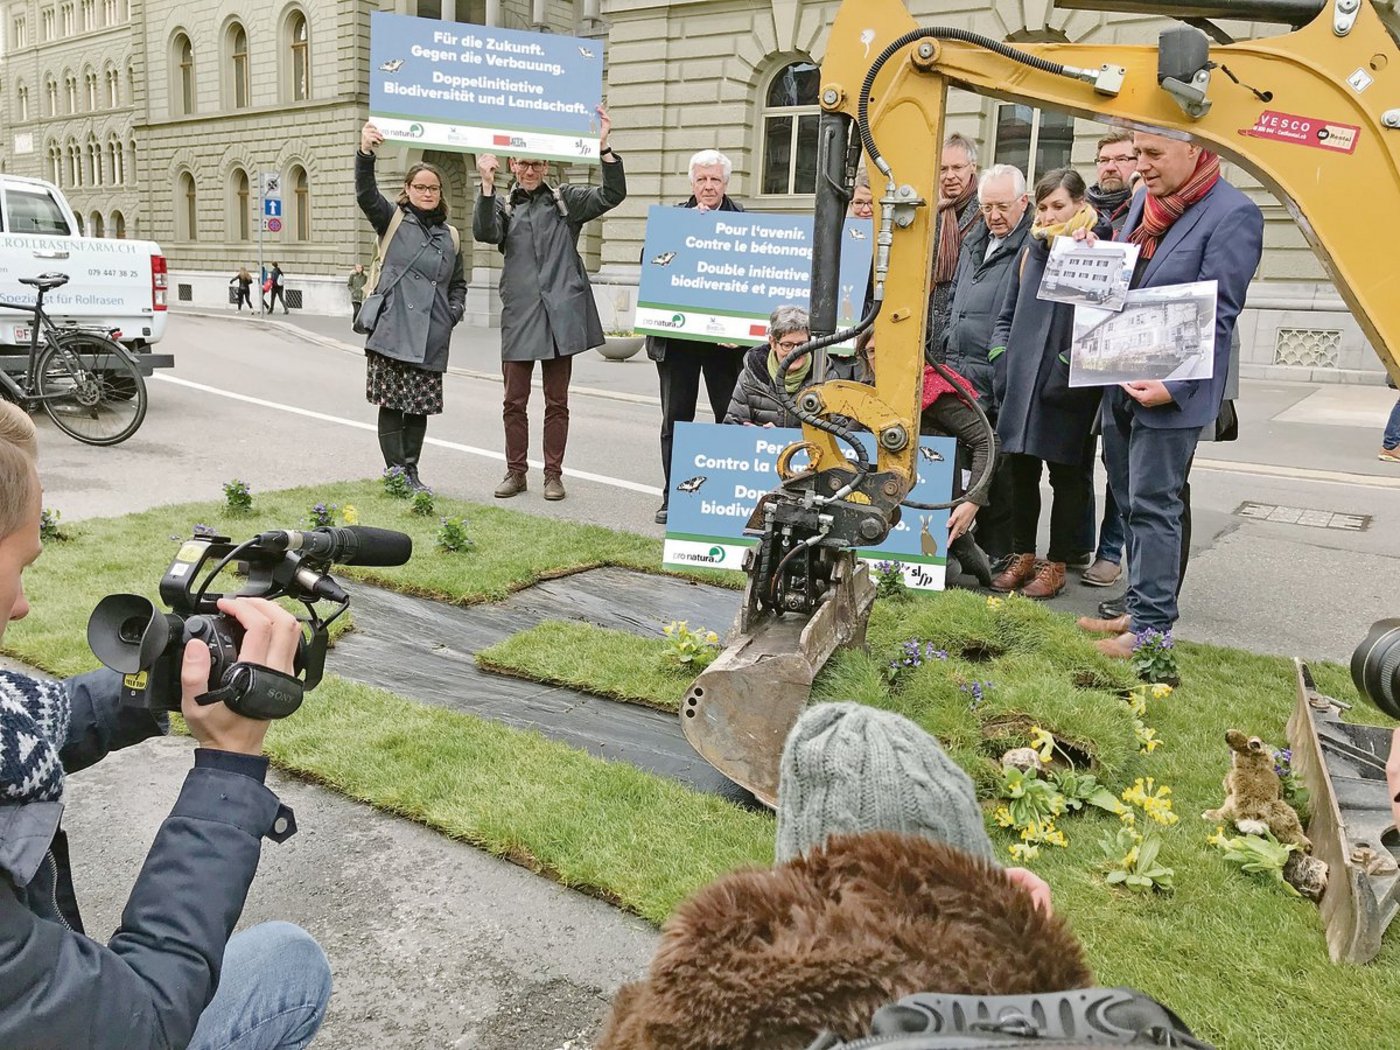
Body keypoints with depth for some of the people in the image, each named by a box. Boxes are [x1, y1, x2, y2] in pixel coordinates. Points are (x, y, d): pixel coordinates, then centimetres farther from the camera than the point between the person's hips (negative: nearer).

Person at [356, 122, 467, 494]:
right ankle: (395, 470, 6)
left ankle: (411, 470, 18)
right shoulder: (393, 220, 6)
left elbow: (458, 284, 25)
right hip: (393, 331, -3)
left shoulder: (450, 236, 17)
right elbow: (366, 194, -12)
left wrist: (454, 313, 7)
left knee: (421, 406, 7)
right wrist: (366, 153, -28)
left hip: (431, 337, 4)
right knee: (392, 403, -3)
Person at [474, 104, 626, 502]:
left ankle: (553, 474, 14)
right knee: (514, 400, 5)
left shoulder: (566, 200, 9)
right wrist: (487, 185, -19)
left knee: (556, 400, 5)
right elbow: (485, 233, -9)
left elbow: (612, 195, -4)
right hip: (519, 312, 1)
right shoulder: (502, 205, 10)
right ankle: (515, 471, 17)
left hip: (561, 312, -1)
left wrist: (604, 147, -16)